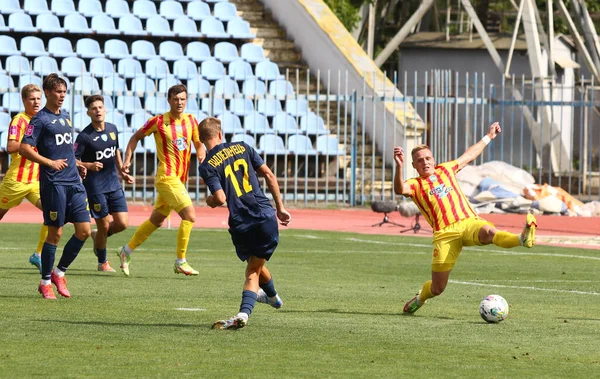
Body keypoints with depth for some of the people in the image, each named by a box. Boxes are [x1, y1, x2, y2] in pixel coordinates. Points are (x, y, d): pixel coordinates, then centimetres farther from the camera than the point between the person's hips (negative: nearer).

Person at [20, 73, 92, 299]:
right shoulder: (40, 119, -7)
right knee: (55, 233, -3)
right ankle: (45, 282, 9)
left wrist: (76, 165, 14)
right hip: (53, 183, -7)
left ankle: (59, 272, 17)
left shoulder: (65, 117, 17)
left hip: (74, 183, 7)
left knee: (84, 230, 2)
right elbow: (23, 148, -14)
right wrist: (50, 162, -17)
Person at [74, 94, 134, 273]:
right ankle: (103, 263, 20)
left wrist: (122, 173, 18)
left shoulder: (113, 129, 5)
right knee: (104, 225, 0)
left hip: (114, 184, 5)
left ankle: (99, 237, 29)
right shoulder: (84, 136, -13)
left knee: (122, 224, -2)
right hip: (95, 187, -5)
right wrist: (90, 166, -28)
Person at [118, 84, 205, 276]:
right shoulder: (158, 121, -6)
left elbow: (199, 145, 18)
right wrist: (127, 159, -2)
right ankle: (180, 262, -6)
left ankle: (127, 251, 27)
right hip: (167, 177, -7)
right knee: (189, 215, -15)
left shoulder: (191, 121, 7)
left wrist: (202, 160, -2)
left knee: (156, 220, 14)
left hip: (180, 179, 7)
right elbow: (136, 137, 7)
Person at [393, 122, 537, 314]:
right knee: (437, 288, 0)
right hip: (445, 233, -2)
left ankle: (522, 239, -63)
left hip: (469, 222, 2)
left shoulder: (445, 170, 22)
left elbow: (469, 155, 37)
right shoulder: (415, 185, 9)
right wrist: (399, 168, -32)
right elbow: (399, 190, -15)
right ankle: (420, 298, 34)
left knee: (488, 232, -37)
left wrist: (488, 137, 45)